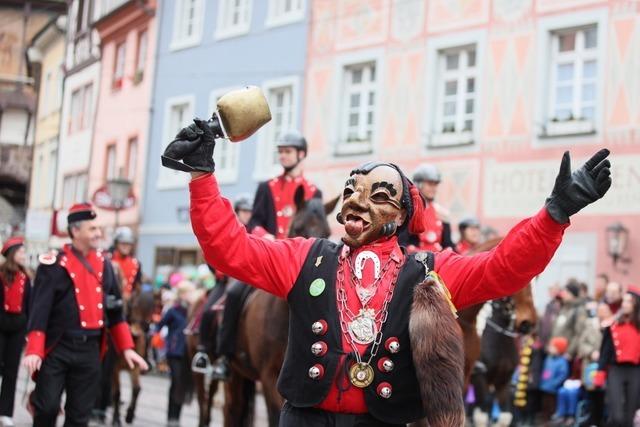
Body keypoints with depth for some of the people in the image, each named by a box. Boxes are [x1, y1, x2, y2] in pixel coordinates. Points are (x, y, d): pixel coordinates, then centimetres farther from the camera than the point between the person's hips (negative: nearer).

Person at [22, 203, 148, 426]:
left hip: (90, 350, 5)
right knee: (47, 407, -5)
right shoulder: (55, 264, -8)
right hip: (56, 349, -5)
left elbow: (115, 309, 15)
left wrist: (126, 348, 10)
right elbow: (39, 309, -13)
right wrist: (34, 350, -21)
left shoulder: (103, 264, 9)